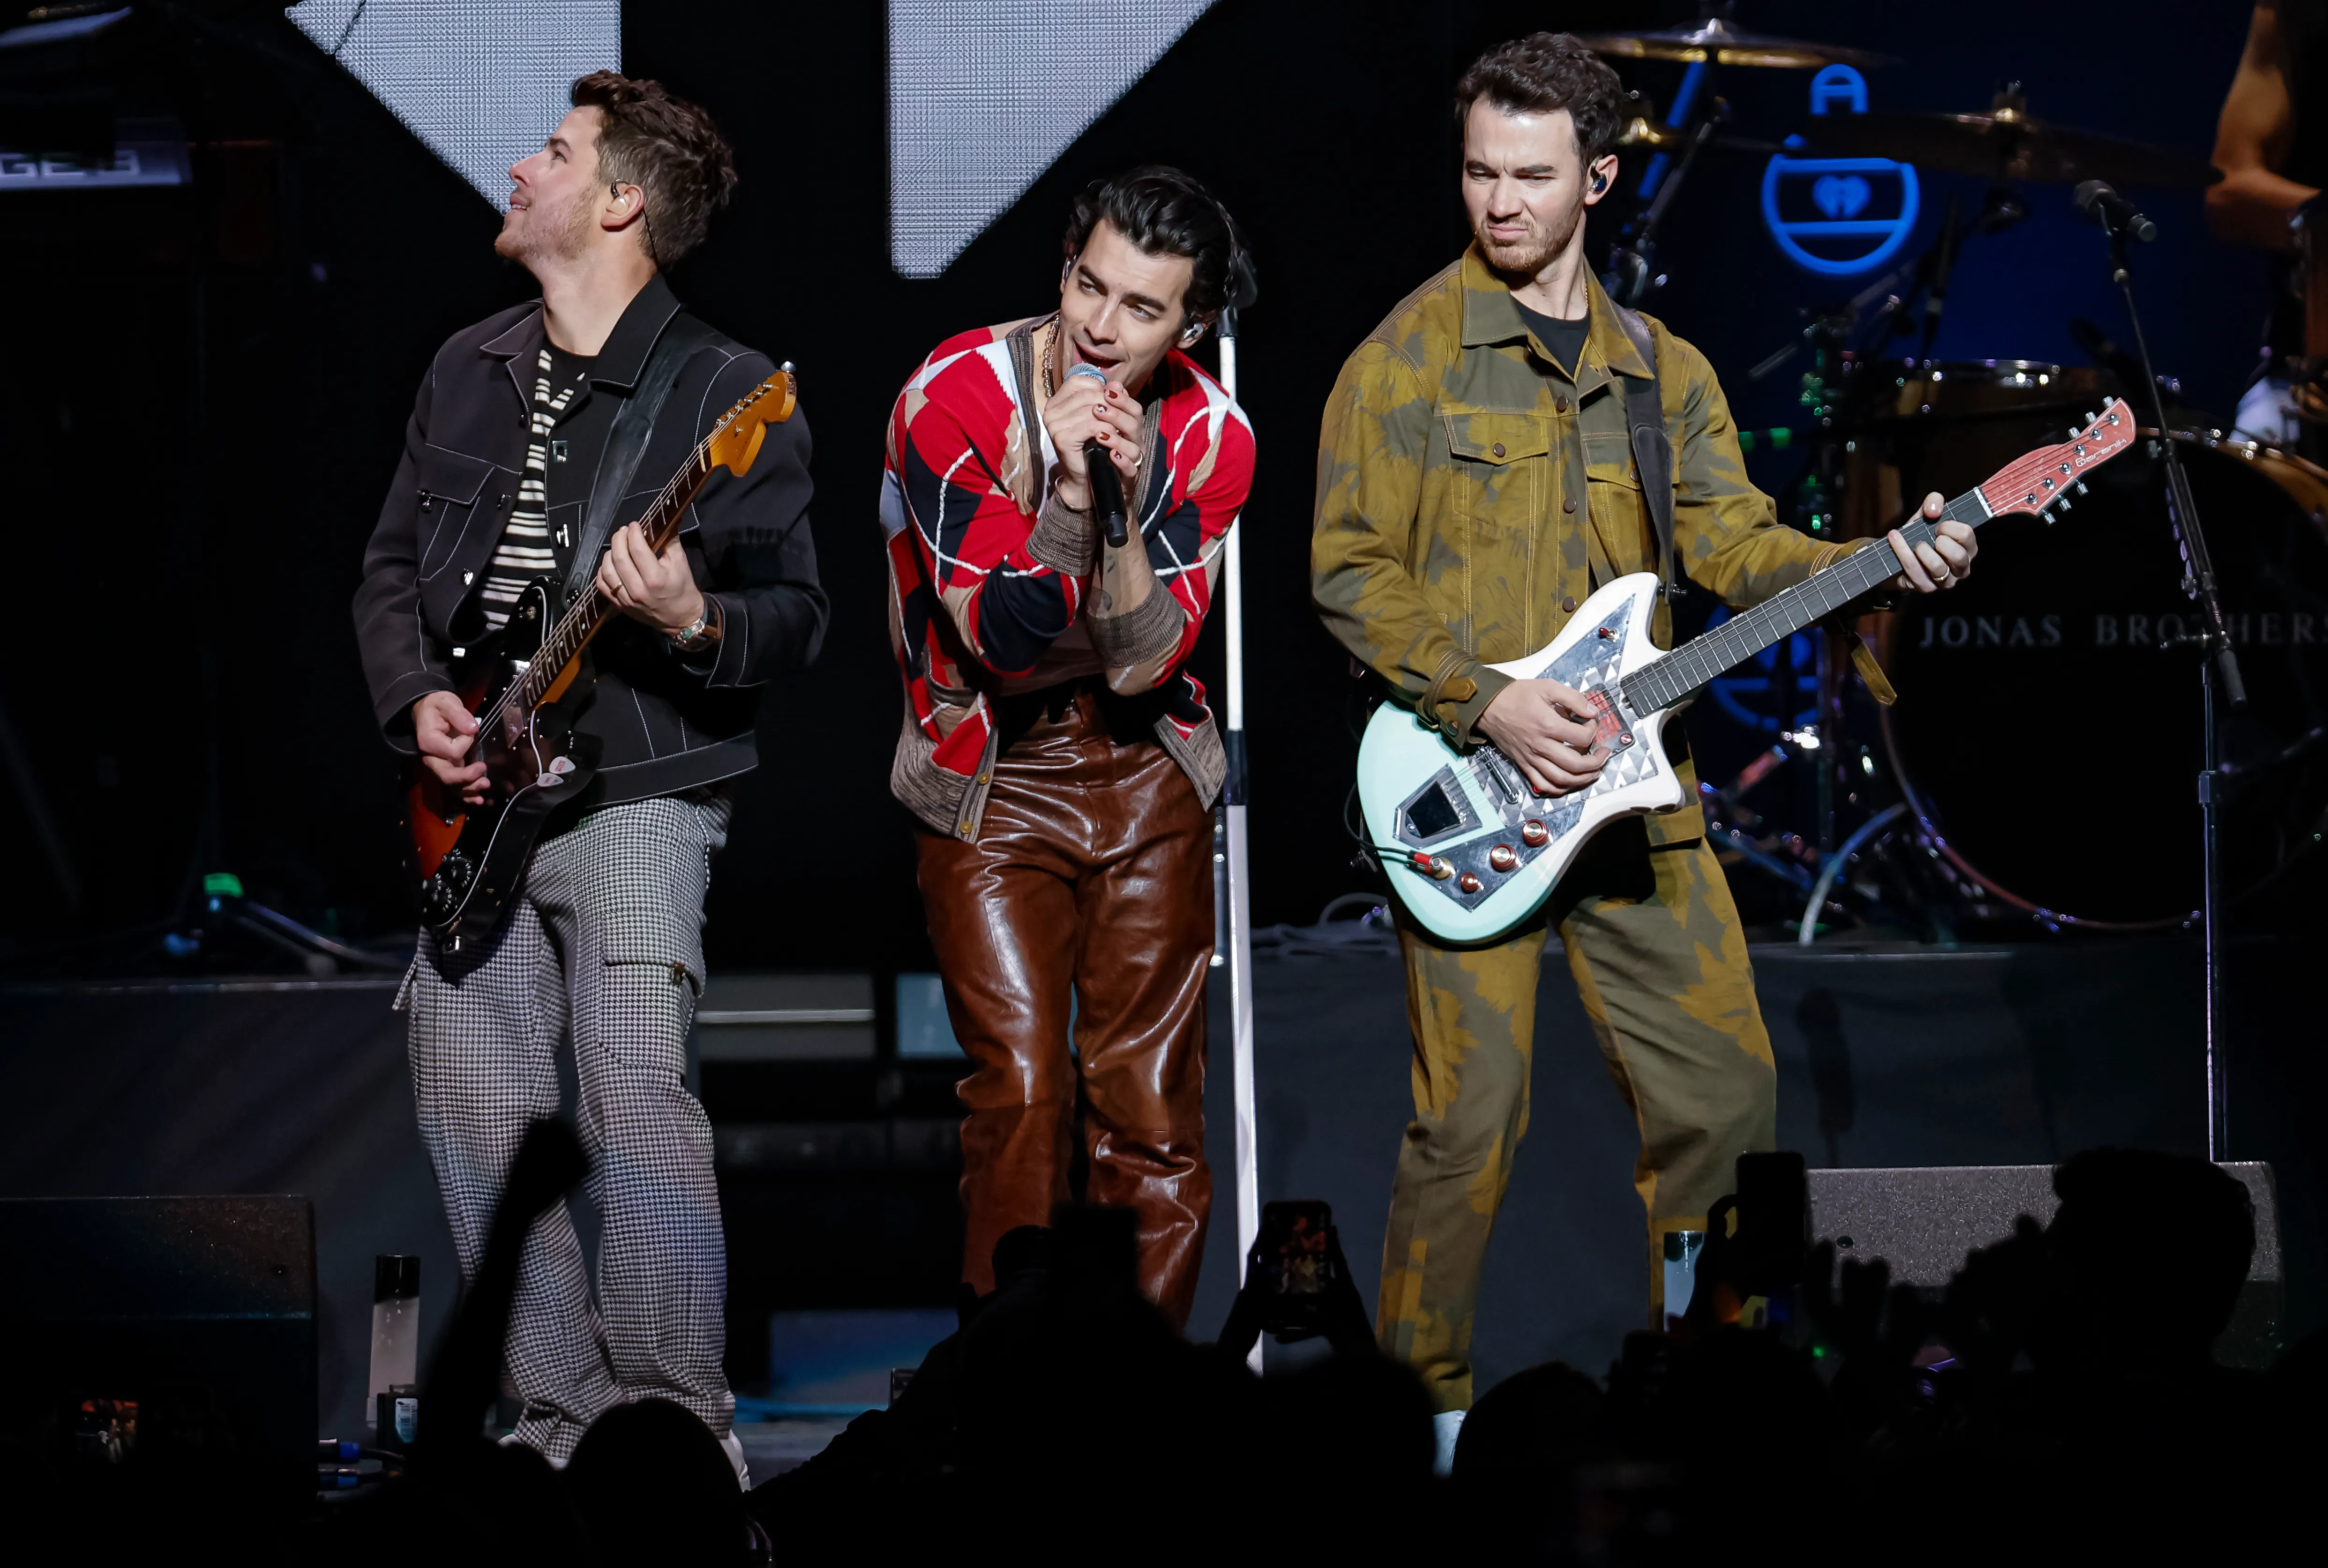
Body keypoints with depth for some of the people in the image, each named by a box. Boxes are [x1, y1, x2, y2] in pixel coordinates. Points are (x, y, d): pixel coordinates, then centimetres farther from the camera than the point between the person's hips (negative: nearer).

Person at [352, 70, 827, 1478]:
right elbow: (393, 565, 20)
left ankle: (677, 1426, -11)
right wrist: (417, 698, 2)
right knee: (478, 1120, 2)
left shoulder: (728, 394, -4)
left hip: (636, 793, -6)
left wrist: (695, 623, -25)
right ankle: (566, 1418, 12)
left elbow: (799, 617, -5)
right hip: (478, 796, 6)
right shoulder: (470, 370, 14)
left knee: (638, 1093, -18)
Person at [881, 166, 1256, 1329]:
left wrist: (1128, 500, -27)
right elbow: (1004, 640, -20)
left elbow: (1143, 663, -13)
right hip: (987, 775, -2)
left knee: (1152, 1100, 0)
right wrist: (1068, 490, -33)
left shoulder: (1209, 435, -8)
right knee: (1020, 1091, -11)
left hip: (1142, 766, 2)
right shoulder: (955, 395, -17)